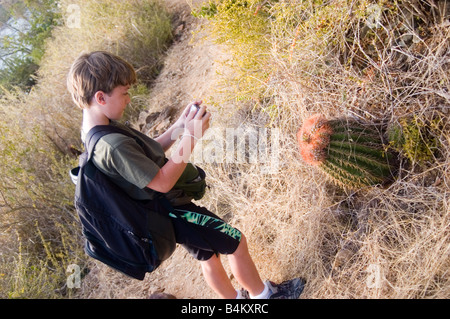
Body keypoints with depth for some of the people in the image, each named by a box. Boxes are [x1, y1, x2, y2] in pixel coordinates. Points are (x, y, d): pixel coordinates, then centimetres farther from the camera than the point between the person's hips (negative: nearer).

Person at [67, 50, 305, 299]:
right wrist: (191, 136, -23)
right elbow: (163, 182, -27)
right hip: (171, 211, -9)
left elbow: (146, 153, 6)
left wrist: (178, 127, -4)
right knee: (236, 242, 8)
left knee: (208, 256, 25)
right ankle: (262, 293, 32)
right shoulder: (113, 146, -34)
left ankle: (234, 297, 45)